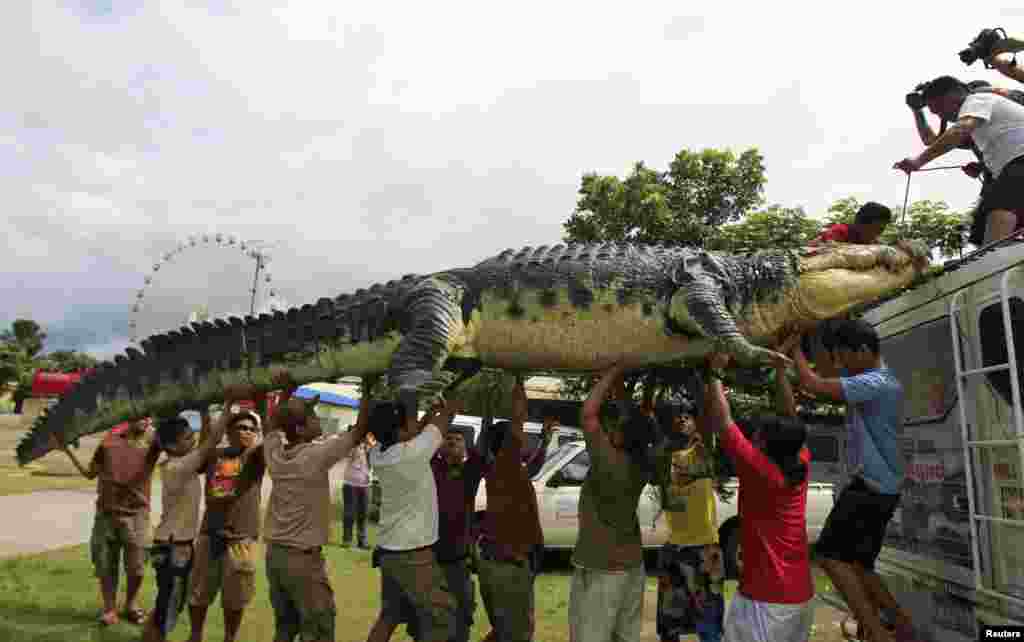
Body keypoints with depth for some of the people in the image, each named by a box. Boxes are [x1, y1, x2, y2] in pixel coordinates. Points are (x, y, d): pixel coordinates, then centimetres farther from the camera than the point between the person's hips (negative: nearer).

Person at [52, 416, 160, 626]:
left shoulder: (153, 440, -2)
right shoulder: (111, 438, 5)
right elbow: (89, 473, 13)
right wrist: (67, 450, 7)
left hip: (136, 514, -2)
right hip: (106, 513, 2)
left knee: (136, 568, 5)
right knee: (105, 566, 7)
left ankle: (131, 605, 29)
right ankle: (109, 609, 24)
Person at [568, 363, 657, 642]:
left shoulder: (610, 464, -23)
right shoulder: (641, 465, -3)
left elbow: (588, 413, -22)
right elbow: (632, 419, 10)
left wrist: (612, 372, -14)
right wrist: (618, 382, 10)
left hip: (600, 571, -8)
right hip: (633, 566, 8)